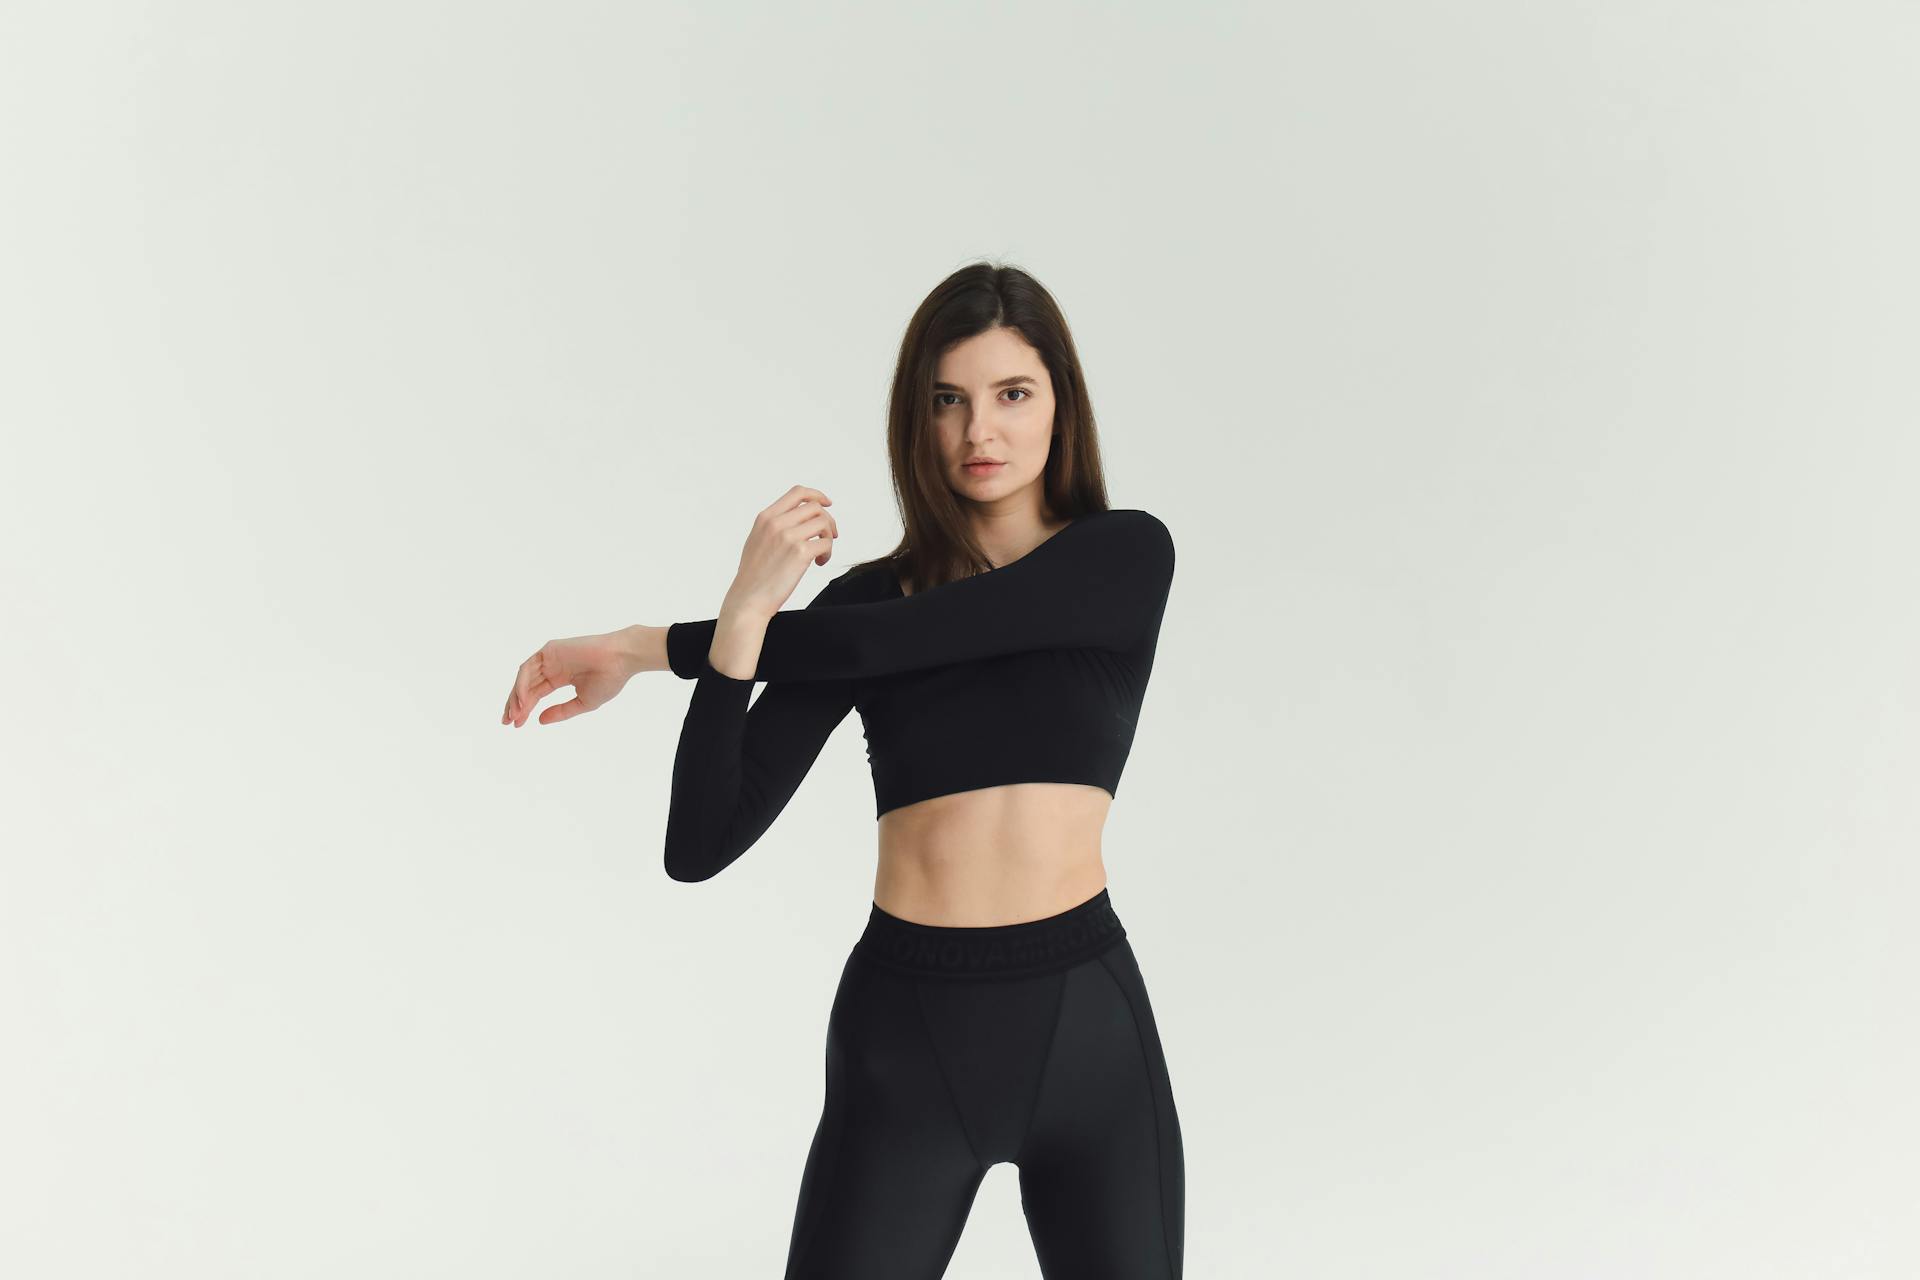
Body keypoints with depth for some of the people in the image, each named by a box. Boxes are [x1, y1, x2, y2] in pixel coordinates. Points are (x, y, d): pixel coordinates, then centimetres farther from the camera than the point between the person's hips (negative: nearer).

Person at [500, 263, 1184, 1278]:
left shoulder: (1128, 554, -3)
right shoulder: (863, 595, 3)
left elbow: (881, 639, -17)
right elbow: (699, 848, -8)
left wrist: (652, 646, -11)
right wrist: (745, 616, -20)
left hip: (1088, 1021, 0)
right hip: (906, 1037, 1)